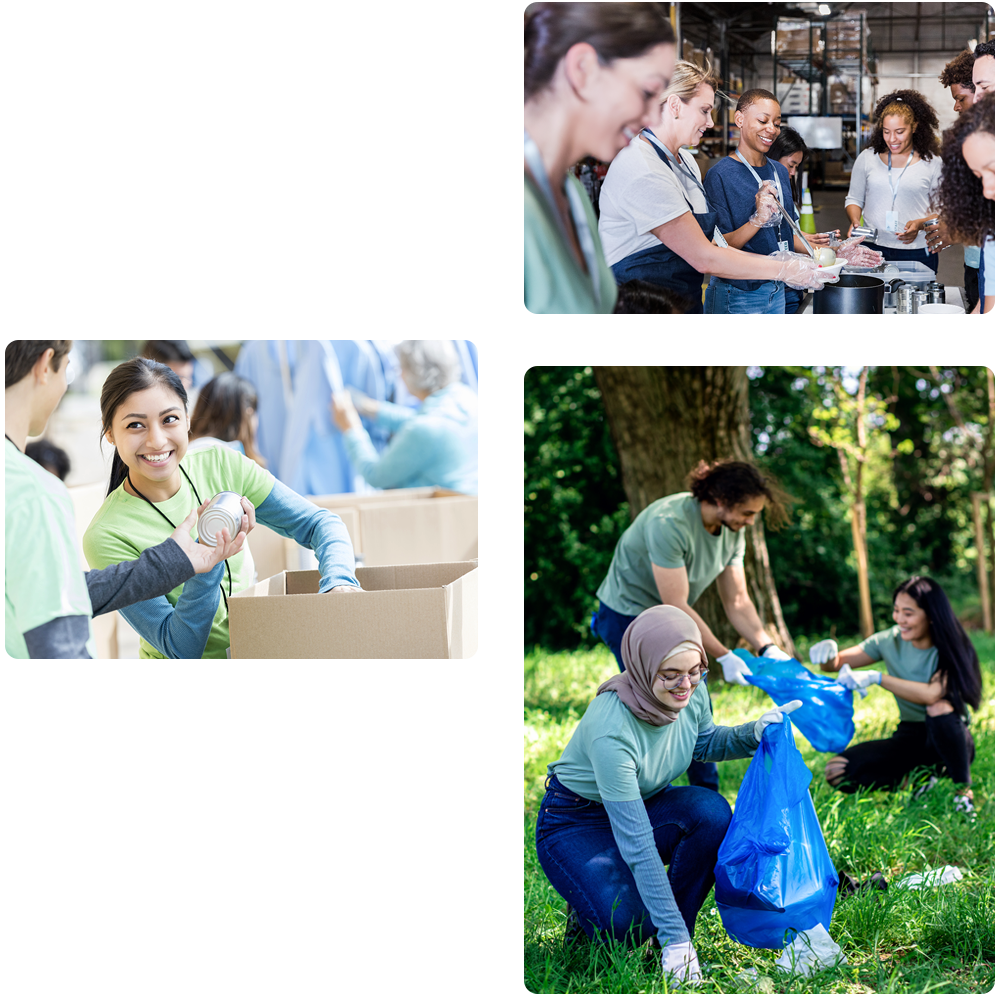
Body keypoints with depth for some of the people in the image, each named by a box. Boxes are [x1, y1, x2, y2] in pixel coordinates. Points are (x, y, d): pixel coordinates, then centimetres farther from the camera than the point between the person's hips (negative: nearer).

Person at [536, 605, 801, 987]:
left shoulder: (692, 692, -16)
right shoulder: (610, 729, -37)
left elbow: (703, 742, 10)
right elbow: (637, 845, -37)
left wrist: (755, 733, -11)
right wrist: (673, 937, -37)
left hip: (644, 804, 7)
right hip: (576, 824, -7)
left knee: (712, 812, -24)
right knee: (630, 925, -30)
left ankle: (679, 941, -9)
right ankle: (589, 912, 7)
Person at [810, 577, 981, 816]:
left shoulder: (950, 650, -15)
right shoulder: (890, 641, -3)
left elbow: (932, 694, -33)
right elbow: (835, 664, 0)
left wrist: (877, 677, -34)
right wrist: (828, 652, -24)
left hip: (949, 739, -3)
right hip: (908, 738, 3)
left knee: (940, 708, -39)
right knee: (838, 772, -20)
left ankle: (963, 789, -16)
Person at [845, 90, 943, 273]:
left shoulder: (932, 162, 3)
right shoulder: (867, 158, 9)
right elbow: (854, 199, 18)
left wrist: (920, 224, -13)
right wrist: (855, 221, -3)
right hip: (873, 250, 2)